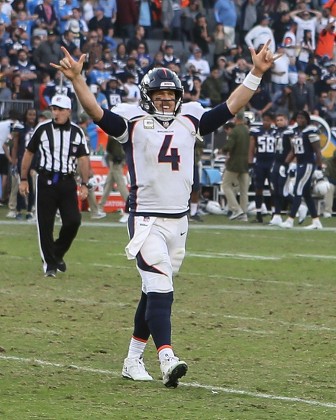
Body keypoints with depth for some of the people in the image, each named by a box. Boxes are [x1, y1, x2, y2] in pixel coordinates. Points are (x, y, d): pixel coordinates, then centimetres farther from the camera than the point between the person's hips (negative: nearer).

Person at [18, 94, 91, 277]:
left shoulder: (77, 132, 4)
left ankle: (58, 254, 15)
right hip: (46, 181, -1)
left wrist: (84, 184, -4)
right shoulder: (42, 129, 0)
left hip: (67, 182, 1)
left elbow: (83, 159, 4)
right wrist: (23, 179, 6)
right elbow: (29, 153, 8)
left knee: (73, 221, -9)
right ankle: (50, 264, 9)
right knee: (45, 224, -1)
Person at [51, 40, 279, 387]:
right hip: (146, 221, -5)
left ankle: (133, 359, 21)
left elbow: (230, 107, 12)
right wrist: (77, 79, -29)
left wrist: (256, 73, 5)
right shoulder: (133, 123, -1)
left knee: (154, 292, 11)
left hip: (178, 221, 5)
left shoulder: (190, 121, 12)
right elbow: (97, 113, -14)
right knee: (160, 291, -16)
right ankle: (167, 361, -24)